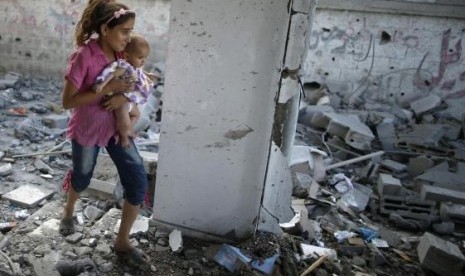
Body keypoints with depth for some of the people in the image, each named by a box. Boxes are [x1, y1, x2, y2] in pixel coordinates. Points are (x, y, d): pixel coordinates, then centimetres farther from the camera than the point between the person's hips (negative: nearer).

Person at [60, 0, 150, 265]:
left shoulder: (120, 53, -5)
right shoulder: (84, 56, -23)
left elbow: (133, 84, 6)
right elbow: (68, 101, -22)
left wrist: (124, 95, -18)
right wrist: (107, 89, -29)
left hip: (116, 126, 5)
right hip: (87, 129, -4)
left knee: (138, 182, -4)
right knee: (83, 177, 20)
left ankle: (122, 241, 15)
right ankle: (69, 211, 58)